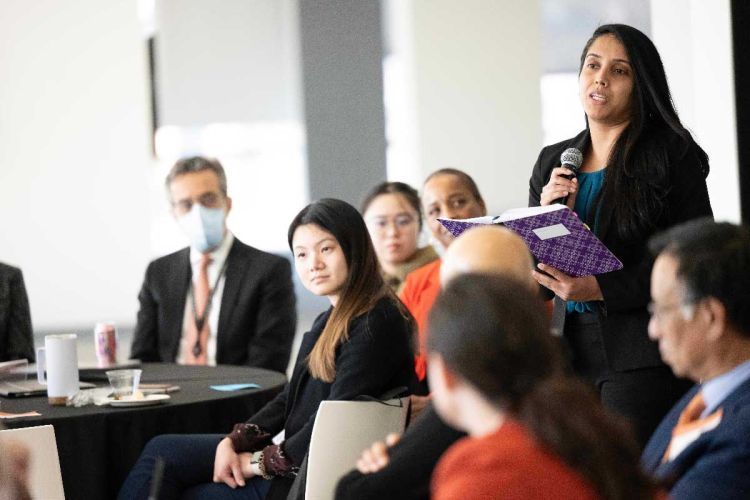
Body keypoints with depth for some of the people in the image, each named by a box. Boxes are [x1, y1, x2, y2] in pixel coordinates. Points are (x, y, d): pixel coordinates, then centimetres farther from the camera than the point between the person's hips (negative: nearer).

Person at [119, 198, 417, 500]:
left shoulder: (378, 321, -16)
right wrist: (233, 442, -2)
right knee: (161, 451, 3)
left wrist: (262, 462, -12)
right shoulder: (331, 320, 16)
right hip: (295, 457, 9)